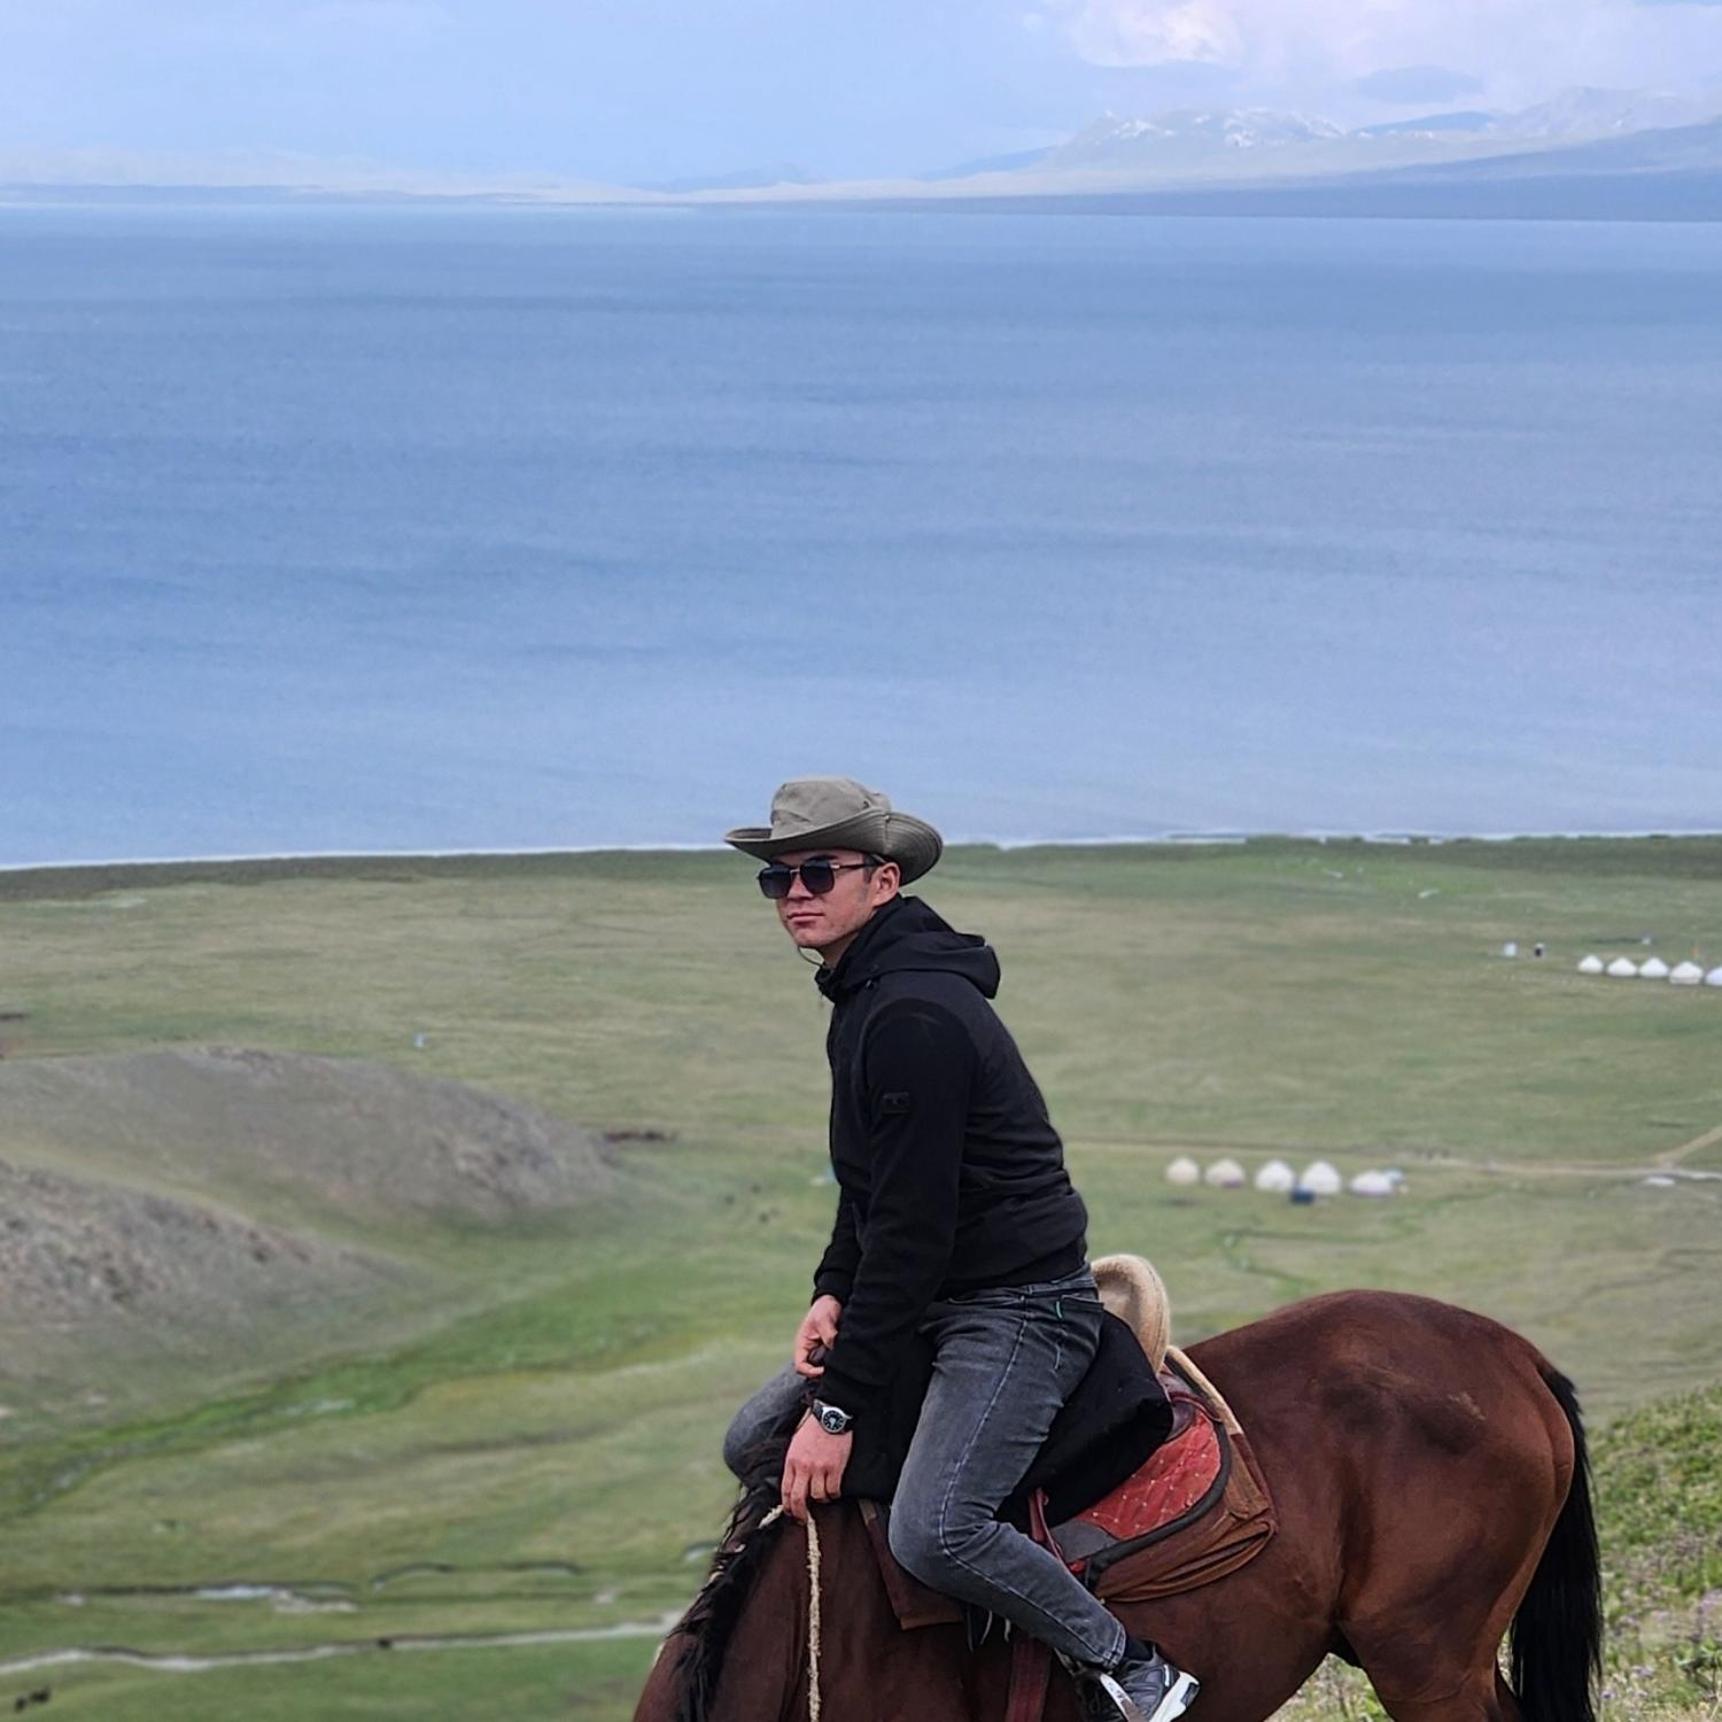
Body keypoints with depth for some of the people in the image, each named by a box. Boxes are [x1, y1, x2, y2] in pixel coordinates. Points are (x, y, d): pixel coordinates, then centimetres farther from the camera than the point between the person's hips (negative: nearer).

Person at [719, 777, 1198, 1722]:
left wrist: (838, 1407, -21)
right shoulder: (865, 996, 11)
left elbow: (912, 1226, -23)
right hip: (937, 1298, 11)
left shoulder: (914, 1015, -22)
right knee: (751, 1443, 10)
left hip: (1020, 1308, -11)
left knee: (933, 1531, -27)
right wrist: (832, 1291, 2)